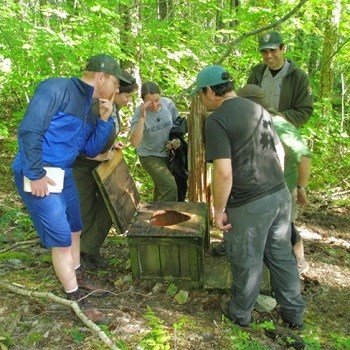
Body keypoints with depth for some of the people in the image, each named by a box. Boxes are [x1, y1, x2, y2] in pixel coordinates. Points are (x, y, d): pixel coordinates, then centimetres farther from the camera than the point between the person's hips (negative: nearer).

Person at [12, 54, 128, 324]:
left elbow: (91, 150, 11)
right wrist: (36, 175, -21)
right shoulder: (57, 88, -17)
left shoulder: (88, 105, 10)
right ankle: (77, 300, 12)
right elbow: (30, 130, -23)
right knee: (61, 238, -3)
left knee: (74, 230, 20)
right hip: (39, 175, -9)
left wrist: (105, 119, -1)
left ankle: (77, 278, 42)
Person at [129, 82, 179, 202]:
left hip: (168, 153, 5)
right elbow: (134, 143, -37)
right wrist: (142, 118, -42)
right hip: (150, 156, -4)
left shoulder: (168, 103, -16)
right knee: (170, 186, -19)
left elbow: (177, 124, 5)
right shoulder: (140, 113, -26)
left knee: (161, 186, 21)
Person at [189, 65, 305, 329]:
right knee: (282, 256, 20)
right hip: (281, 195, 7)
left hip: (249, 205, -7)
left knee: (247, 262, 12)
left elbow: (224, 172, -21)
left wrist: (218, 210, -10)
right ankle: (294, 313, 35)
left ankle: (241, 314, 33)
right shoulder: (258, 109, 10)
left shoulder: (217, 120, -14)